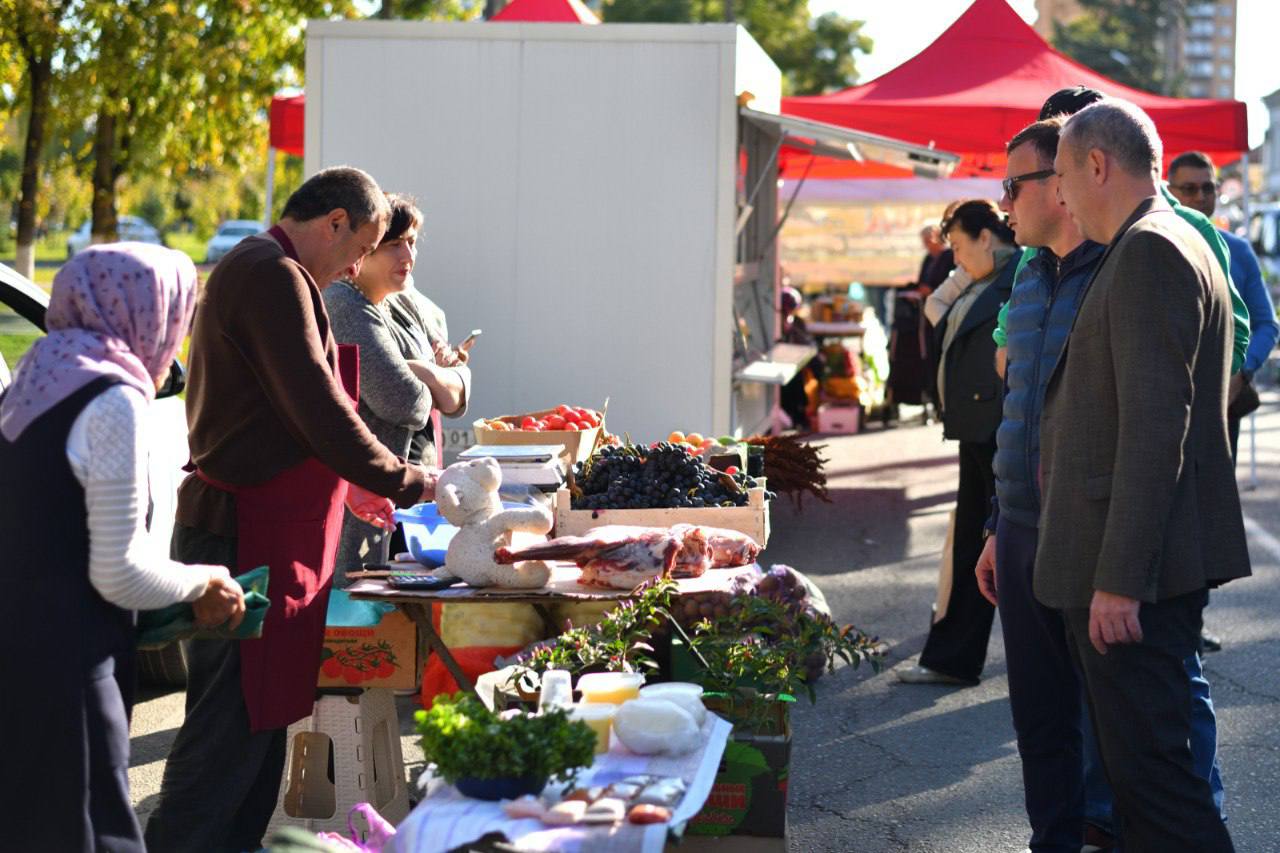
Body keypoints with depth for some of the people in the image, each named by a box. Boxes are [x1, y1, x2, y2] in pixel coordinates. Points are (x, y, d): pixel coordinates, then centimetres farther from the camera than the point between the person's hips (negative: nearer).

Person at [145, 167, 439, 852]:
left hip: (261, 530, 11)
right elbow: (320, 410, -18)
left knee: (259, 719, 14)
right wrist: (408, 483, -8)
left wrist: (344, 485, 23)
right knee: (231, 726, -9)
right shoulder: (275, 276, -14)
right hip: (250, 538, -11)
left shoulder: (253, 270, 20)